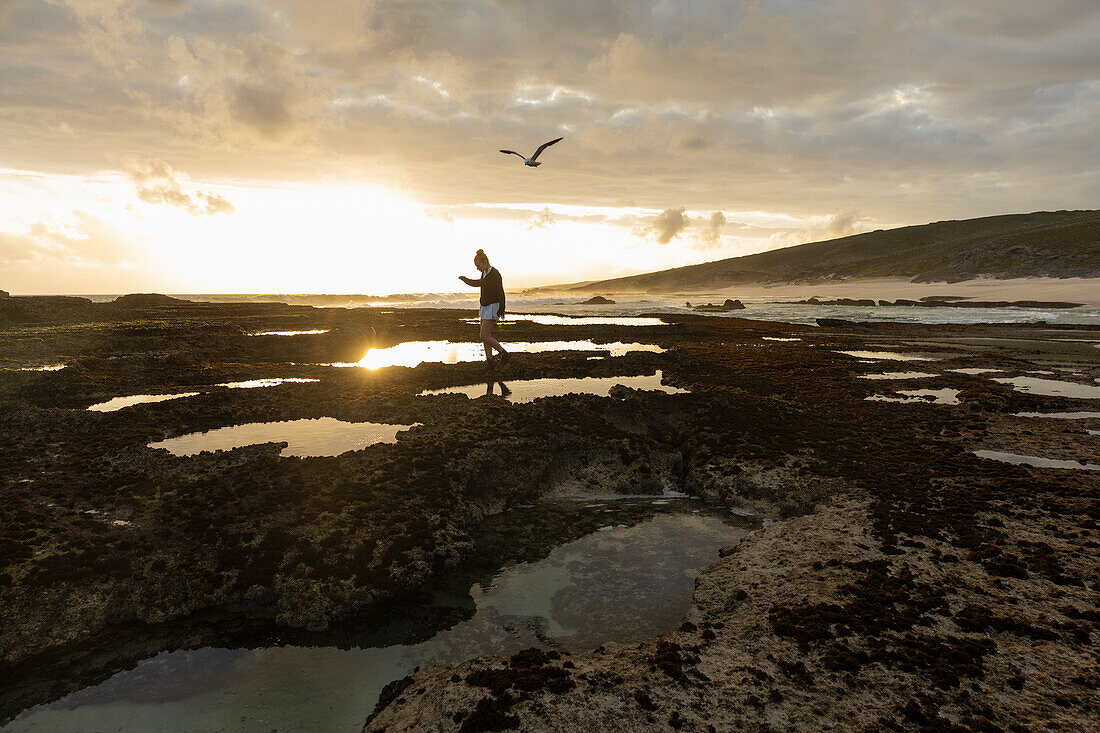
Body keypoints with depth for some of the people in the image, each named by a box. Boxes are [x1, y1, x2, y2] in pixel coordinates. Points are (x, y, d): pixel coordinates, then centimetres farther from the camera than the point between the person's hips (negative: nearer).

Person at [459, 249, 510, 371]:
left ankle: (504, 353, -3)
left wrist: (501, 310, -24)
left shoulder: (495, 274, -16)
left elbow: (500, 293, -19)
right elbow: (479, 283, 33)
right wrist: (465, 279, 20)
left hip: (493, 308, -9)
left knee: (484, 336, -13)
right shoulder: (485, 273, 11)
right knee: (486, 336, 5)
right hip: (485, 307, 9)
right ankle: (489, 361, 6)